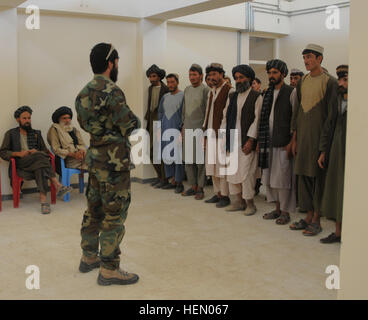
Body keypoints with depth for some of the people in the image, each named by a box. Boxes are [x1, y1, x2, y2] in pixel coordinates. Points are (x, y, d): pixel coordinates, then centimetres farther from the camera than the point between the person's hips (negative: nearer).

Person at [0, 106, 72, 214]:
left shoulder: (36, 133, 24)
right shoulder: (10, 134, 16)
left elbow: (46, 152, 16)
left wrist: (37, 152, -8)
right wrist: (18, 153, -12)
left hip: (37, 162, 3)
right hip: (20, 164, -3)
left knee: (41, 167, -37)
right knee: (40, 157, -35)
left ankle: (43, 200, -48)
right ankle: (57, 186, -42)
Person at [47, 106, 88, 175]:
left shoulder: (74, 130, 24)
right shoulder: (55, 129, 6)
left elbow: (82, 145, 15)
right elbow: (56, 149, -5)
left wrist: (82, 151, -11)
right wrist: (72, 154, -18)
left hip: (78, 155, 6)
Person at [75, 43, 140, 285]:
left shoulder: (86, 91, 9)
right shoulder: (112, 91, -18)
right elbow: (131, 125, -17)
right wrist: (135, 119, 3)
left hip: (95, 157, 9)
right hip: (114, 161, -9)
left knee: (94, 209, 18)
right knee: (114, 215, -1)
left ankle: (89, 257, 32)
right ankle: (109, 270, 7)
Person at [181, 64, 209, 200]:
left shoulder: (205, 90, -7)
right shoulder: (187, 89, 15)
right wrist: (183, 126, 17)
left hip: (200, 129, -7)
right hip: (187, 128, 7)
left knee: (200, 160, -3)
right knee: (188, 159, 8)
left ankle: (200, 188, 4)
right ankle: (193, 186, 17)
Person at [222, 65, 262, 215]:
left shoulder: (256, 97, -2)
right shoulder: (232, 97, 15)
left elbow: (257, 119, -8)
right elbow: (225, 118, 16)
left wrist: (250, 140, -14)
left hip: (246, 142, -6)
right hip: (231, 142, 6)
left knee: (246, 172, -6)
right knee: (232, 172, 7)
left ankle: (249, 203, 6)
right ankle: (239, 201, 18)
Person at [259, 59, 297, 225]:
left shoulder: (291, 92, -5)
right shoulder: (268, 93, 14)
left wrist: (291, 143, -14)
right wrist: (260, 140, 12)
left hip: (283, 143, -7)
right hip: (268, 142, 7)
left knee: (282, 178, -2)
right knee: (269, 177, 10)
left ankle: (285, 211, 10)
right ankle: (277, 208, 23)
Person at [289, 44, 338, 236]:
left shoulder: (329, 82, -9)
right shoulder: (303, 82, 11)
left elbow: (332, 115, -12)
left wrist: (324, 146, -15)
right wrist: (294, 138, 13)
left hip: (319, 135, -7)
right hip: (303, 135, 7)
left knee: (318, 175, -1)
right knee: (304, 174, 10)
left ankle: (316, 220, 10)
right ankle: (309, 216, 22)